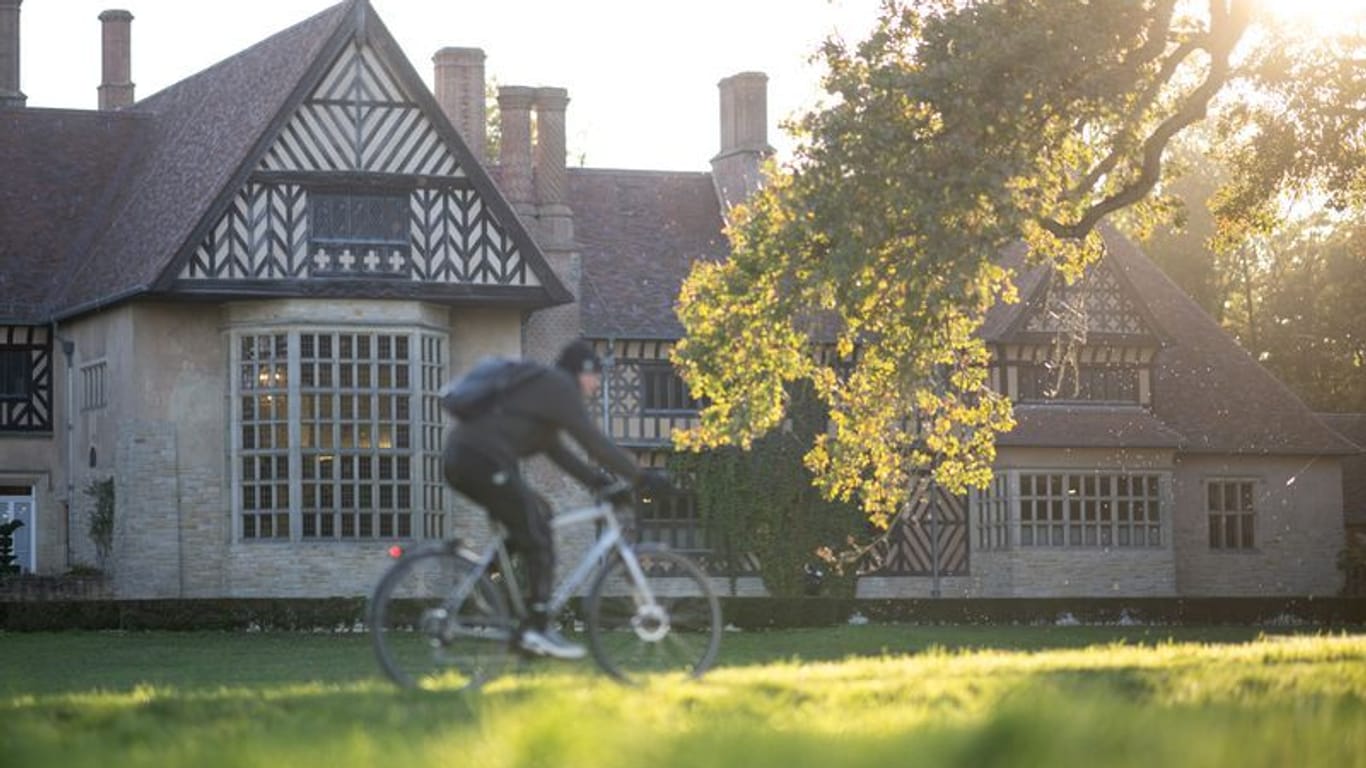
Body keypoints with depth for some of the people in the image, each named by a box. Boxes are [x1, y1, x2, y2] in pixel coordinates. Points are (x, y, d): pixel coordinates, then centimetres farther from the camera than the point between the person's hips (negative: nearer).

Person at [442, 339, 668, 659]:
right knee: (538, 539, -5)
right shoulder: (558, 387, -3)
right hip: (484, 461, -10)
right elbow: (593, 442, -9)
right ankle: (536, 629, -7)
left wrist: (593, 478, 24)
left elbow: (555, 448, 30)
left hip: (459, 459, 10)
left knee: (538, 513, 20)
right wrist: (641, 477, -6)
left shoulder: (541, 385, 27)